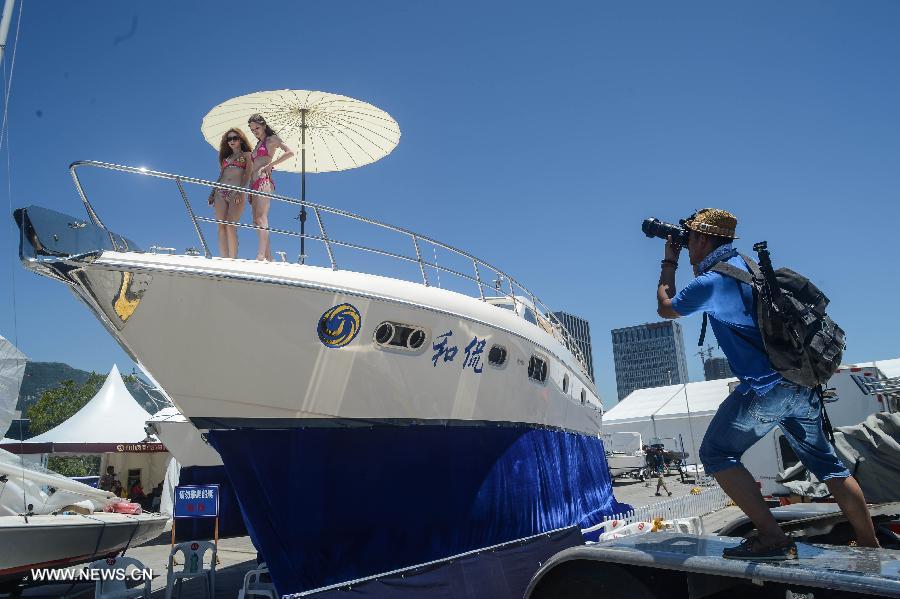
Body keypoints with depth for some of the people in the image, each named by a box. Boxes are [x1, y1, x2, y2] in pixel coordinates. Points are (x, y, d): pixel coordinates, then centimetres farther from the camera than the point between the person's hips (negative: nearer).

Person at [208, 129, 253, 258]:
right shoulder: (225, 157, 26)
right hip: (220, 192, 5)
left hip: (236, 193, -5)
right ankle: (224, 259, -9)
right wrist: (212, 193, 13)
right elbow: (220, 176, 25)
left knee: (230, 226, -18)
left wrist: (240, 191, -15)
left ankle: (233, 259, -20)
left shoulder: (246, 155, 12)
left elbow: (247, 175, -1)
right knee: (221, 226, -6)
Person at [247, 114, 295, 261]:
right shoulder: (258, 144, 29)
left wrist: (270, 165, -15)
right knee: (256, 221, 1)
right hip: (255, 184, 9)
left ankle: (261, 255, -33)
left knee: (261, 217, -22)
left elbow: (290, 152, -10)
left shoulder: (272, 139, 7)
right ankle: (269, 258, -1)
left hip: (264, 181, -9)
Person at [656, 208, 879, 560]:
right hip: (804, 384, 9)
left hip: (767, 388, -9)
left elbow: (665, 307, 6)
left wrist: (669, 261, 14)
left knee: (716, 454, 0)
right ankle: (870, 546, 29)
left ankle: (773, 539, -6)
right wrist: (691, 265, 30)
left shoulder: (711, 282, -11)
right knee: (825, 462, 21)